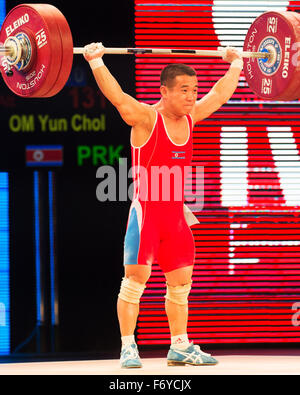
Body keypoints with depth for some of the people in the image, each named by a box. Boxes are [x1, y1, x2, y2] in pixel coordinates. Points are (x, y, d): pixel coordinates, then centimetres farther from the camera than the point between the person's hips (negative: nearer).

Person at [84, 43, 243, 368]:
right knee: (136, 277, -7)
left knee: (180, 281, 10)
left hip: (175, 213, 7)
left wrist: (236, 65, 29)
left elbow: (220, 94, 22)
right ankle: (128, 347, -2)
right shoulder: (146, 118, -11)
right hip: (146, 208, -7)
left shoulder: (191, 117, 8)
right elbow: (116, 96, -24)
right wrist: (96, 62, -31)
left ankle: (180, 347, 18)